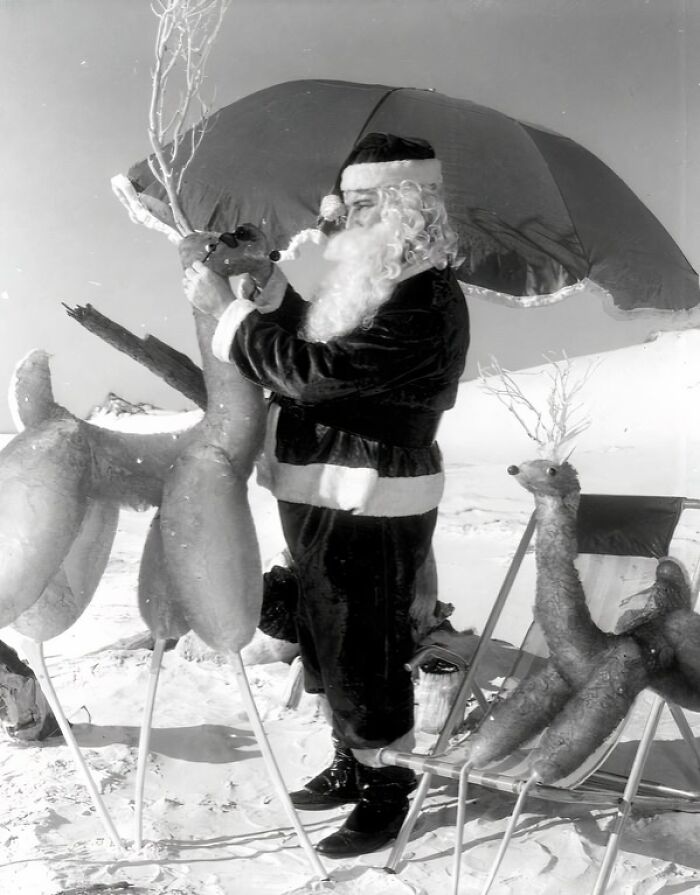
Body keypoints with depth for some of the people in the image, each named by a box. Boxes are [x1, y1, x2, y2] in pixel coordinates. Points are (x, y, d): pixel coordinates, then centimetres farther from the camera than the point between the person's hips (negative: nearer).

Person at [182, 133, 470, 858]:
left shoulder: (425, 302, -20)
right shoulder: (380, 285, 12)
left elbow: (318, 369, -27)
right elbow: (319, 348, 20)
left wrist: (226, 309, -19)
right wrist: (275, 296, 5)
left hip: (371, 509, -10)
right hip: (326, 496, 10)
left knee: (363, 654, 3)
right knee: (329, 639, 20)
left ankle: (388, 792, 24)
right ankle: (353, 766, 39)